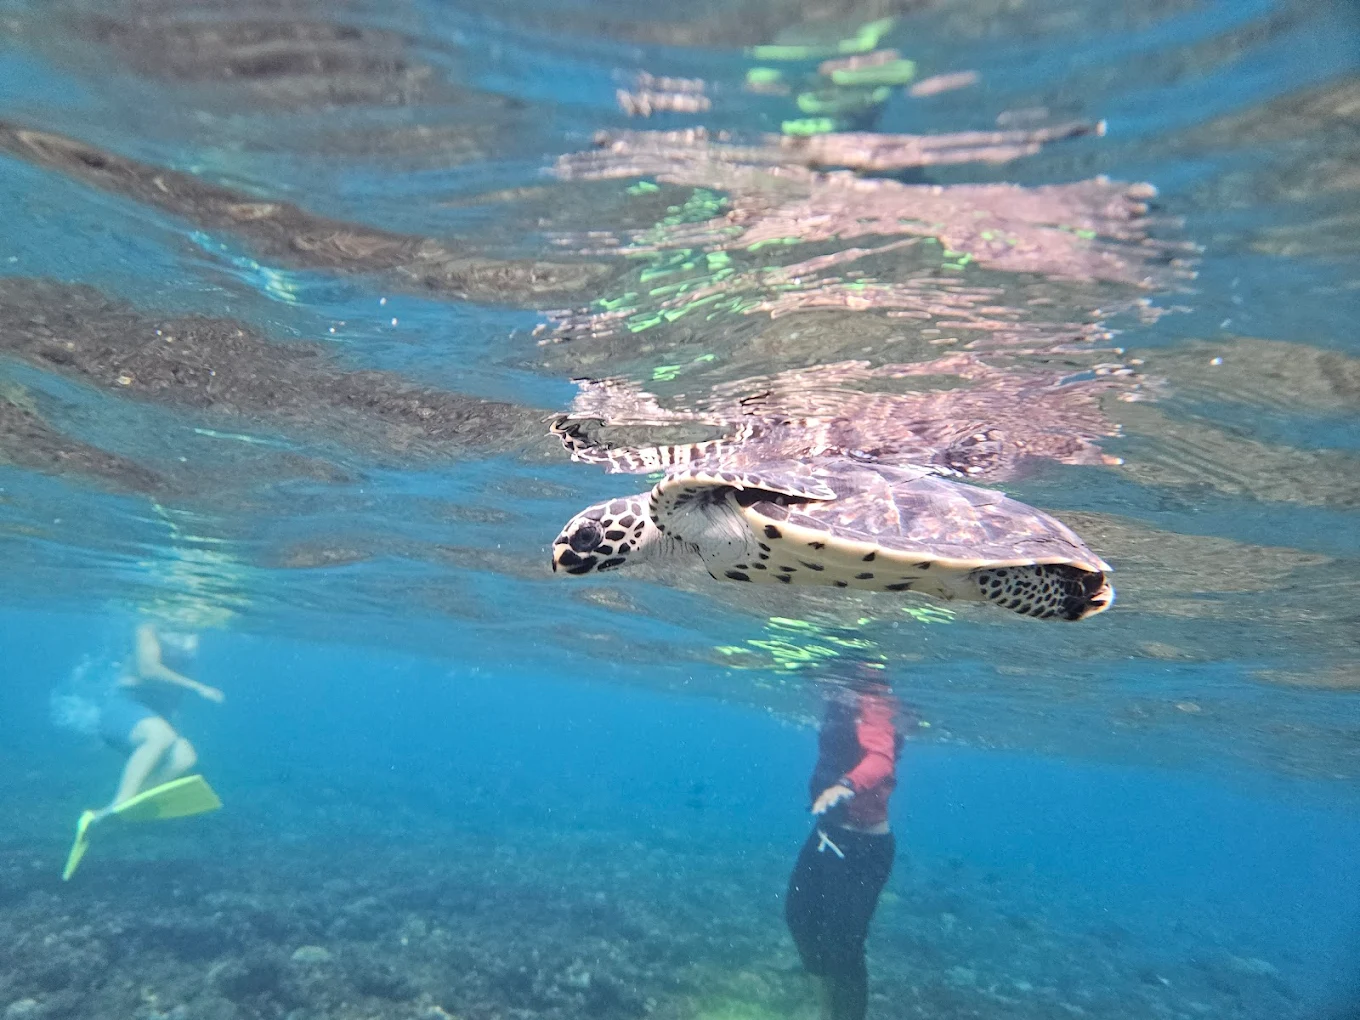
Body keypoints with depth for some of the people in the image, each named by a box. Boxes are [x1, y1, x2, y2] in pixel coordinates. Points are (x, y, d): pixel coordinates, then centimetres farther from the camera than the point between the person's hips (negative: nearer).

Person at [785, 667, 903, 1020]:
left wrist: (846, 786, -59)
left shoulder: (872, 707, -24)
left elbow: (881, 760, -43)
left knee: (842, 943, -4)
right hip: (829, 833, 10)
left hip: (864, 845, -10)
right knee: (800, 914, 21)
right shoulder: (841, 706, 2)